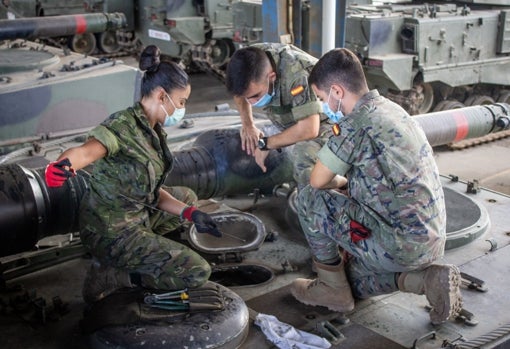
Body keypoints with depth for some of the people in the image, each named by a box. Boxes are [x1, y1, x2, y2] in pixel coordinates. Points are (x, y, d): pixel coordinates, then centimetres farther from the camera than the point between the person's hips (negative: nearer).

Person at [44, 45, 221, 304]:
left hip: (137, 214, 10)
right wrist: (62, 165, -67)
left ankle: (138, 250, 12)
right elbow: (85, 151, -45)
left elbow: (152, 192, 5)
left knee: (188, 197, 30)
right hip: (111, 232, -10)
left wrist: (190, 214, -6)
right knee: (198, 272, -10)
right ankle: (107, 276, -3)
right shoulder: (123, 126, -23)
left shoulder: (154, 131, 4)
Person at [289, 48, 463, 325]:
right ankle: (427, 278, 9)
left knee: (309, 198, -1)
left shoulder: (356, 122, -18)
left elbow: (317, 181, -10)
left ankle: (332, 288, 11)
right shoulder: (392, 110, 11)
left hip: (399, 244, -9)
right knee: (352, 280, 28)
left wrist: (339, 181, 10)